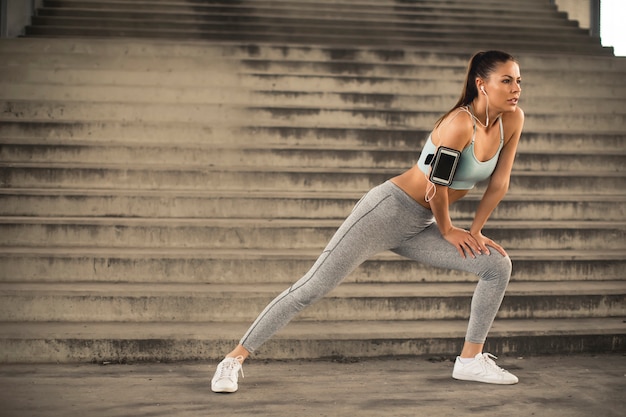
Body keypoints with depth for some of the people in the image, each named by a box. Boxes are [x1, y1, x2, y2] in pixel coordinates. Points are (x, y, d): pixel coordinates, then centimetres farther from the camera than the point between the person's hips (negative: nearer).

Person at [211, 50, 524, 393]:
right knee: (313, 286, -11)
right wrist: (448, 231, -3)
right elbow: (435, 187, -18)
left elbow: (499, 183, 7)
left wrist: (475, 231, 7)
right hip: (388, 210, -8)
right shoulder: (460, 123, -23)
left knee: (498, 265, 0)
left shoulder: (512, 120, -1)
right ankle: (234, 359, -3)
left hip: (417, 228, 8)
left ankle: (470, 361, 9)